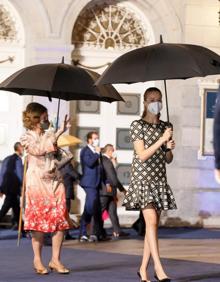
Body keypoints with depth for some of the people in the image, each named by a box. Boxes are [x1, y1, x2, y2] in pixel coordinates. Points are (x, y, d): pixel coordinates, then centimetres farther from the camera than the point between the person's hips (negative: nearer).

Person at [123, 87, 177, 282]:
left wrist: (169, 148, -5)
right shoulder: (138, 125, -2)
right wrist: (161, 140, -18)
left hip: (160, 180, 6)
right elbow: (142, 155, -12)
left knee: (153, 225, 4)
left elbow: (169, 160, 16)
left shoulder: (165, 127, 13)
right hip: (142, 178, -6)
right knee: (151, 221, -17)